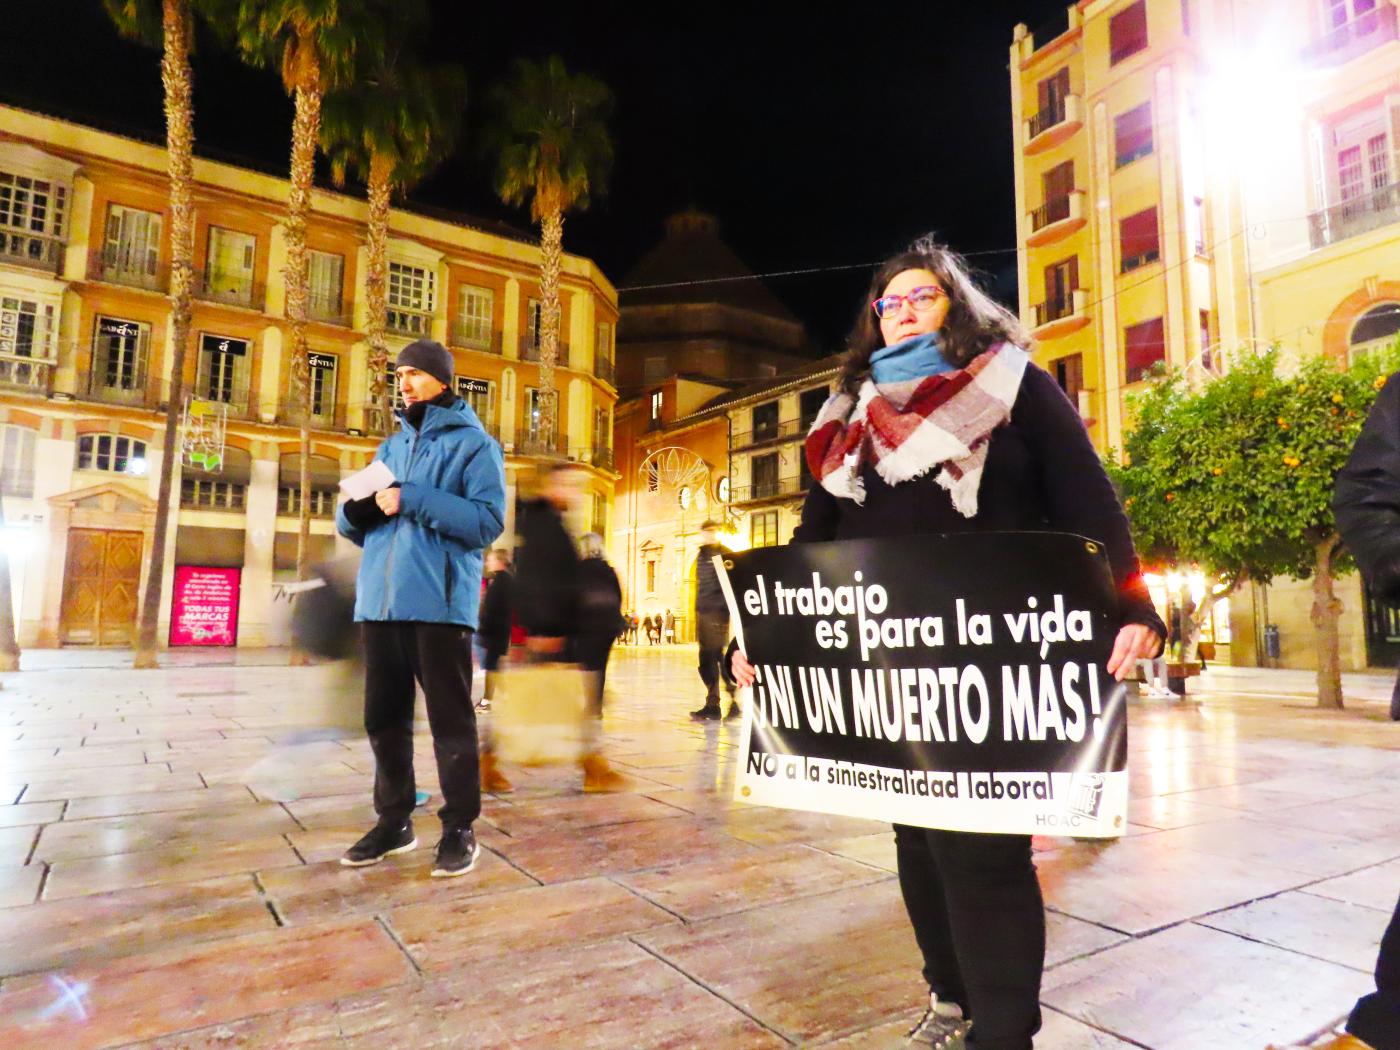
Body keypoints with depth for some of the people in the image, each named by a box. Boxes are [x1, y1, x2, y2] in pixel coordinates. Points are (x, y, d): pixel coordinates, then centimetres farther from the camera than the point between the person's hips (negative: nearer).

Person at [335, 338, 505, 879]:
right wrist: (354, 507, -2)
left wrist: (412, 500, -16)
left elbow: (488, 521, -13)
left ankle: (459, 829, 10)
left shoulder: (474, 443, 1)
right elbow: (356, 527, 22)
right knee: (383, 718, 12)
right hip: (380, 600, 7)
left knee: (450, 720, 0)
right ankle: (394, 820, 26)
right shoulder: (392, 446, 22)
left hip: (440, 602, -7)